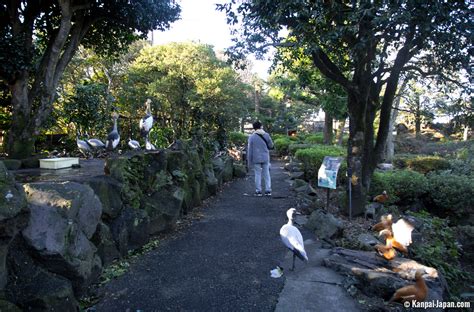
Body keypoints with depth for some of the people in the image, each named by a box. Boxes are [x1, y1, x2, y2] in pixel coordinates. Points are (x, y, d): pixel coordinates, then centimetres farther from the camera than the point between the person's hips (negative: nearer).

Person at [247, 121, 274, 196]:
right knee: (266, 174, 9)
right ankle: (268, 190, 9)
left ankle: (258, 191, 9)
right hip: (265, 158, 1)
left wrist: (249, 162, 0)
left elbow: (249, 150, -5)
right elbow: (271, 146, 3)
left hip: (256, 159, -1)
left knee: (258, 174, 6)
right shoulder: (266, 135, -3)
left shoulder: (251, 137, -6)